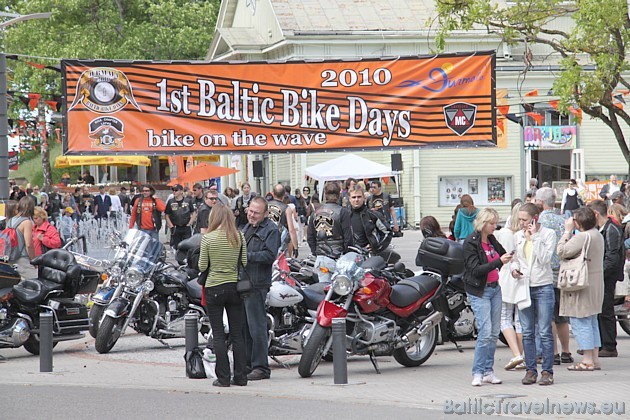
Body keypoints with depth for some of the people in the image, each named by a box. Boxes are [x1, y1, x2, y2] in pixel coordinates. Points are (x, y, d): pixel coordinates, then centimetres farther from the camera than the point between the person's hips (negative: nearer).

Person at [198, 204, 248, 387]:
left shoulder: (208, 238, -9)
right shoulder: (239, 237, -1)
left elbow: (202, 266, -5)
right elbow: (245, 263, 2)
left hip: (214, 288, -3)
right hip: (234, 288, 3)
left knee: (218, 335, 2)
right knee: (237, 334, 8)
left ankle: (223, 377, 0)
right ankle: (240, 377, 9)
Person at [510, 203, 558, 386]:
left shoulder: (548, 234, -3)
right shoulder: (517, 236, 10)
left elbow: (544, 258, -14)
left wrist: (534, 237, -15)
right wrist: (514, 269, -2)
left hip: (543, 287, -4)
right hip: (524, 287, 4)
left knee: (545, 332, -4)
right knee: (527, 333, 5)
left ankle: (547, 371, 1)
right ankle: (531, 370, 11)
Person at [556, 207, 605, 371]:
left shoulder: (581, 237, -19)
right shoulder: (597, 235, 12)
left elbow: (562, 252, -22)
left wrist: (567, 231, -13)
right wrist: (570, 233, 12)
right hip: (595, 282, 10)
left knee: (580, 322, -4)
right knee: (591, 322, 15)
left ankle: (587, 360, -4)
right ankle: (595, 358, 18)